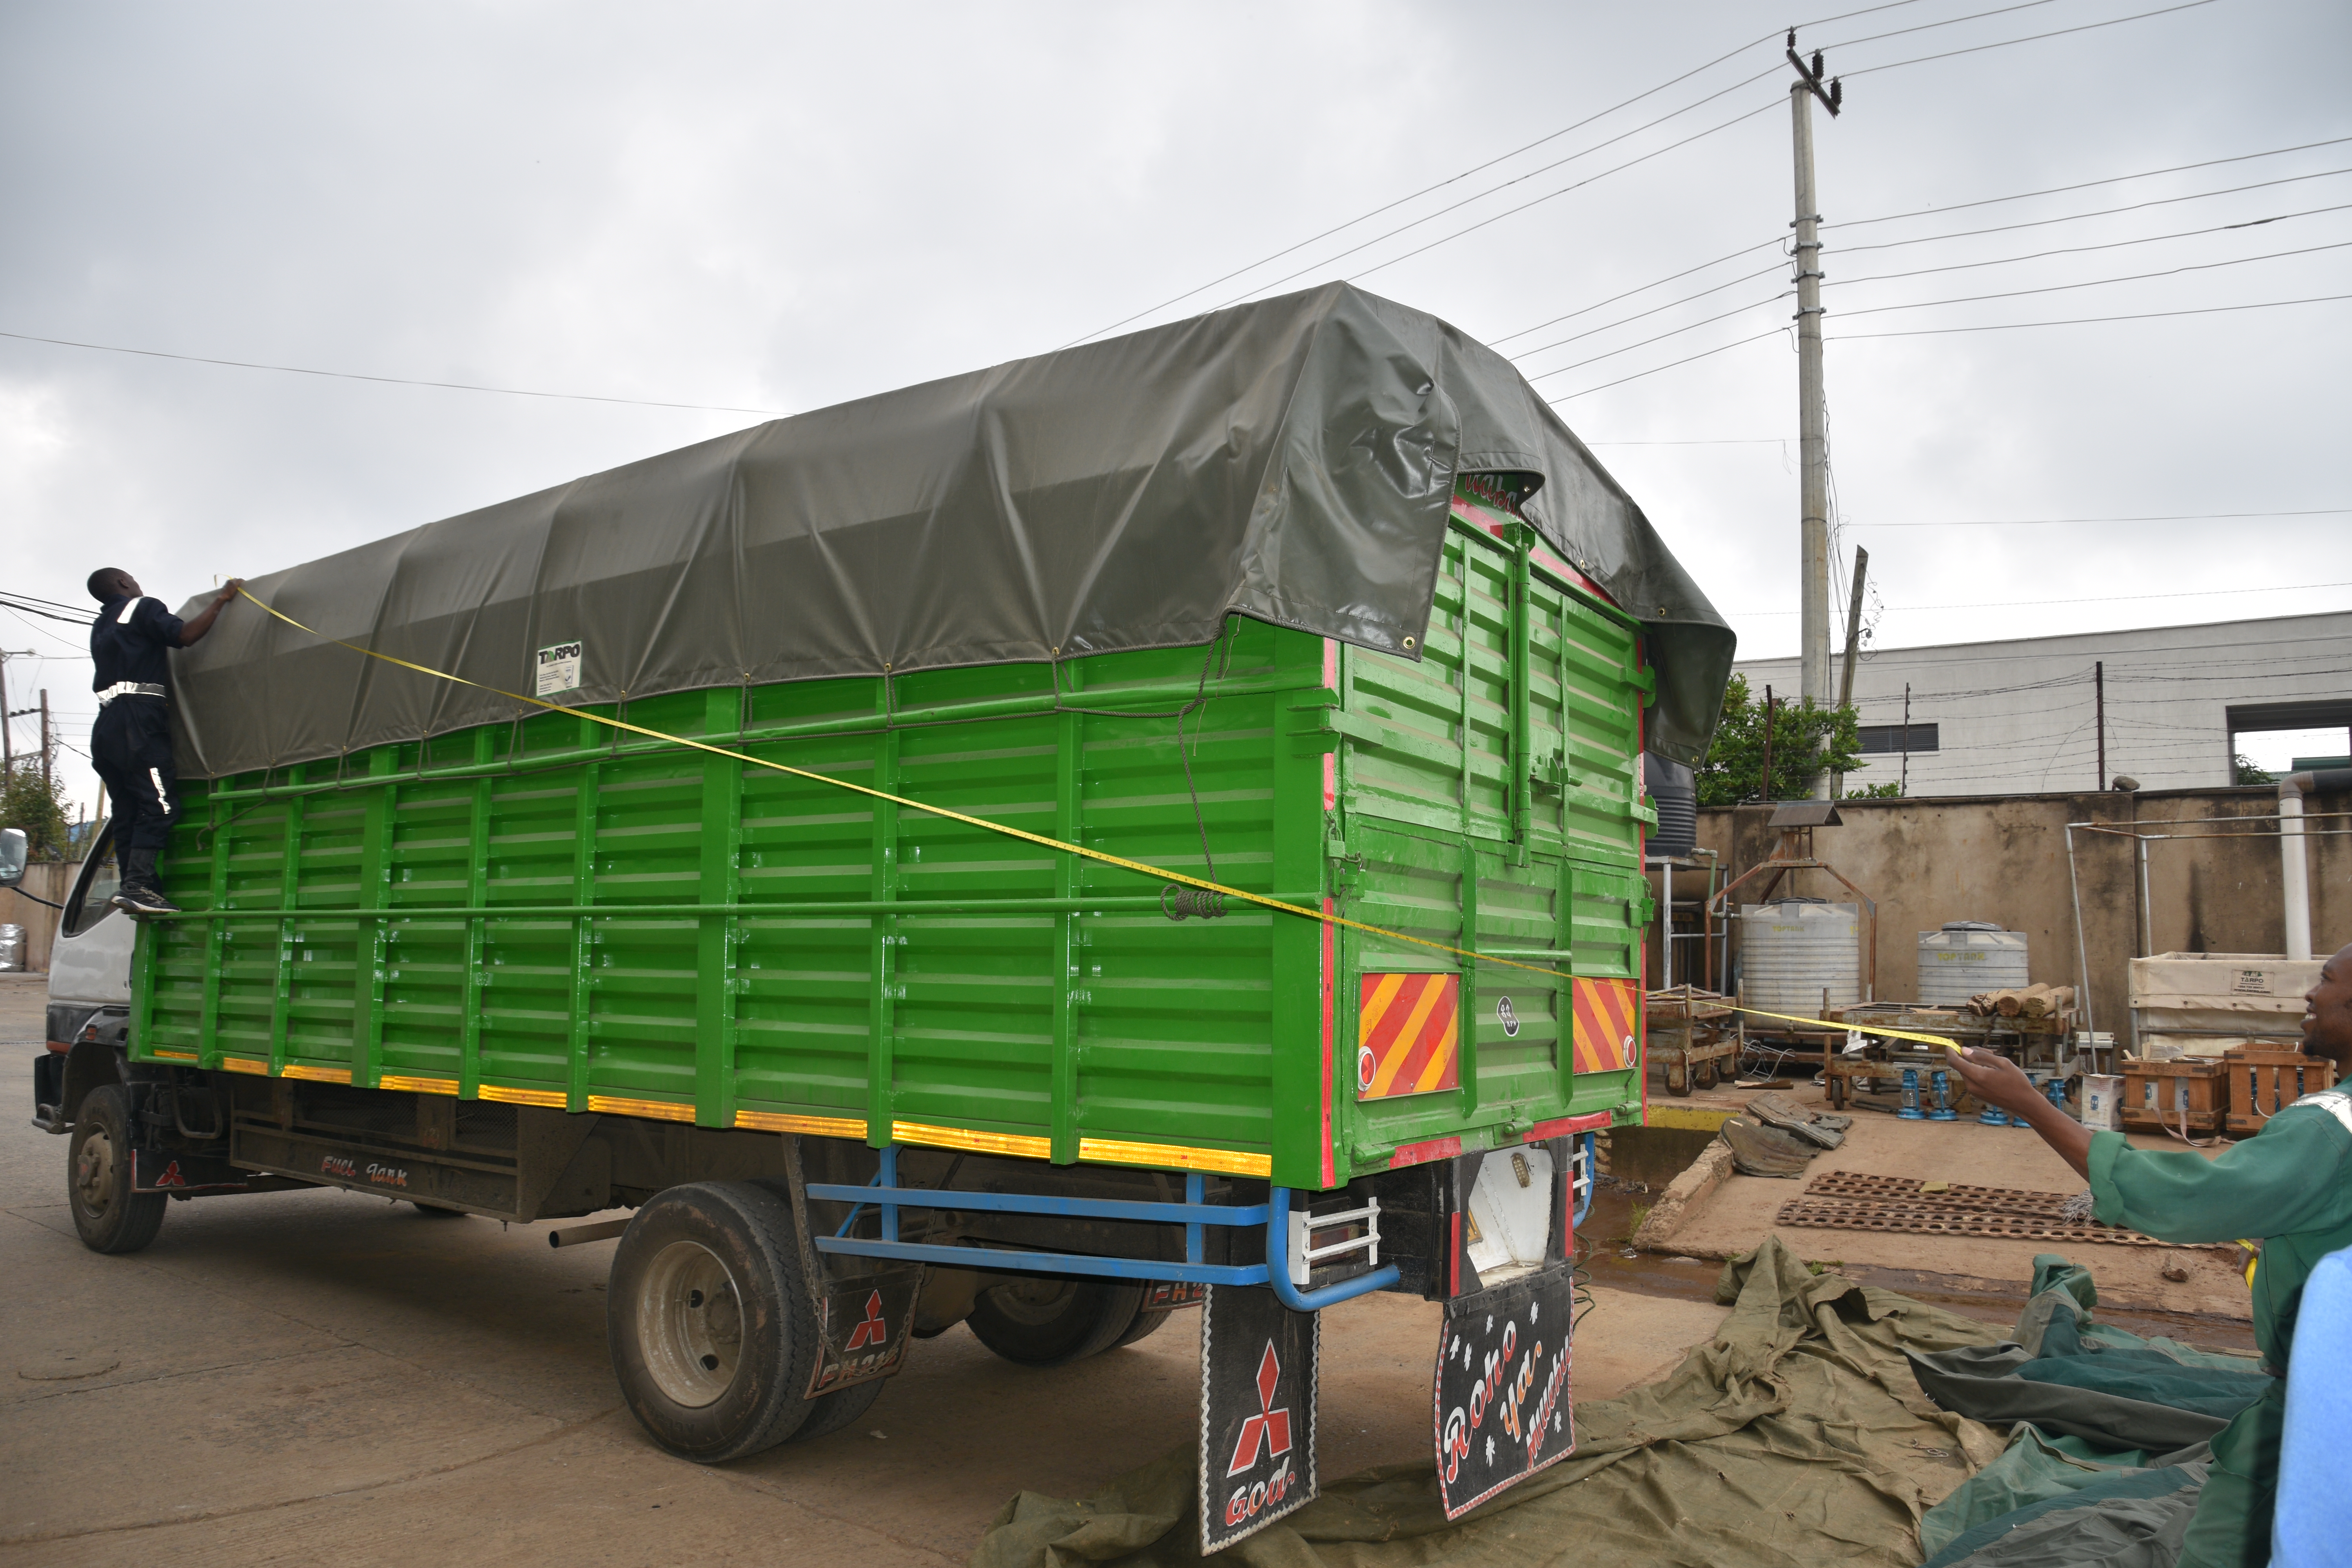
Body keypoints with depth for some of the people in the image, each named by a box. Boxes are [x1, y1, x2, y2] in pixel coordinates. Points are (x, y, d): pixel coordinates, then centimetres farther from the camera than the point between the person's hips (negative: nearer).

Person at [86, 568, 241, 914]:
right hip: (139, 719, -9)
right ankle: (137, 885, -26)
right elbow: (185, 634, -12)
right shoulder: (143, 608, 3)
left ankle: (132, 888, -1)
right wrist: (221, 599, -4)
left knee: (128, 812, 5)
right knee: (159, 803, -15)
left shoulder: (100, 627, 28)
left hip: (107, 724, 9)